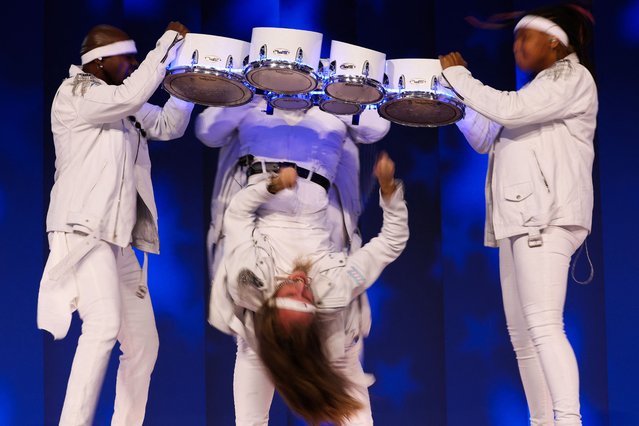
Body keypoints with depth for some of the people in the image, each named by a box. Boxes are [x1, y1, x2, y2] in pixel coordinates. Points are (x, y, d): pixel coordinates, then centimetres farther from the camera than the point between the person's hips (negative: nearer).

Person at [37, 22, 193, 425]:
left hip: (120, 238, 9)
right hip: (84, 231, -9)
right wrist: (168, 42, -13)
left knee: (144, 344, 7)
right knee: (104, 324, -27)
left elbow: (168, 125, 21)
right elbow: (132, 94, -20)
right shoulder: (73, 96, -6)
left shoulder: (120, 104, 18)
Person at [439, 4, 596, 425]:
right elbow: (485, 139, 26)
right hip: (518, 219, 10)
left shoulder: (571, 78, -1)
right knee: (521, 333, 7)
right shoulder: (537, 90, 27)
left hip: (547, 217, -10)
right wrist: (457, 90, 17)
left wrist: (458, 75, -5)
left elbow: (508, 110, -16)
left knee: (543, 325, -21)